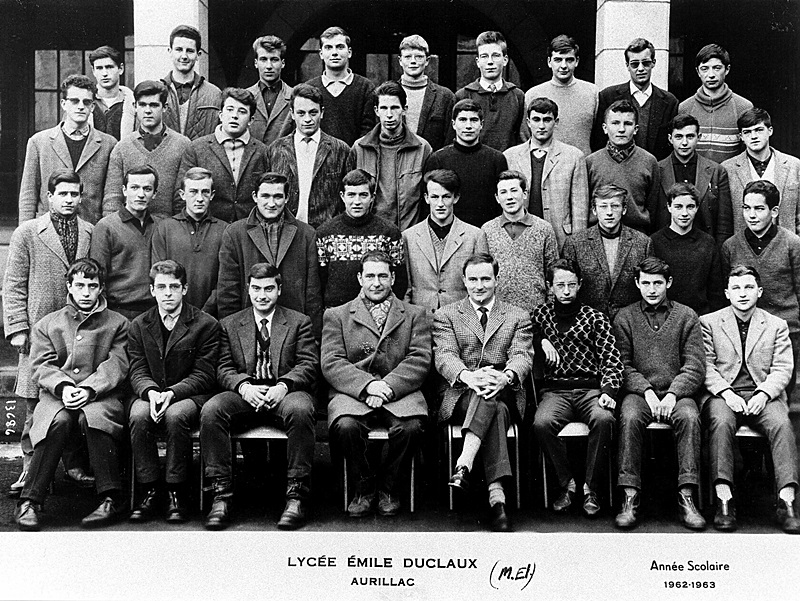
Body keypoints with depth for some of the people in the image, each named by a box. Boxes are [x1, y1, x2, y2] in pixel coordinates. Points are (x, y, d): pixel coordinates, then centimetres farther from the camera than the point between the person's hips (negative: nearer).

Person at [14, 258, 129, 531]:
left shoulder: (117, 324, 16)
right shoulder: (46, 325, 21)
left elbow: (116, 365, 2)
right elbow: (42, 367, 8)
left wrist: (88, 389, -15)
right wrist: (63, 387, -14)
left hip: (101, 396, -1)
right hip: (56, 396, 1)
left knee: (93, 417, -37)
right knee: (58, 421, -35)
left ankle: (111, 499, -34)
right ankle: (29, 502, -31)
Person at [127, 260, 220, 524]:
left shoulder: (206, 325, 1)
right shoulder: (138, 326, 12)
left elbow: (204, 375, -4)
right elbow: (137, 371, 5)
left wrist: (172, 392, -20)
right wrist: (151, 391, -18)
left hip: (189, 394, -3)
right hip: (149, 393, 3)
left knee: (175, 415, -35)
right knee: (138, 416, -31)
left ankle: (176, 493, -22)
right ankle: (150, 490, -18)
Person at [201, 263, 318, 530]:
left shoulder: (299, 322, 14)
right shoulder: (229, 325, 18)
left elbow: (308, 365, 3)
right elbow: (223, 368, 9)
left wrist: (283, 386, -17)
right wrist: (244, 386, -14)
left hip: (286, 391, -2)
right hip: (245, 393, 2)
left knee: (300, 410, -38)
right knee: (211, 411, -30)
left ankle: (297, 496, -30)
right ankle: (221, 495, -25)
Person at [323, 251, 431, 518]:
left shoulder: (415, 315, 17)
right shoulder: (336, 316, 15)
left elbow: (420, 360, 3)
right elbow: (331, 363, 2)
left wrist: (387, 387, -13)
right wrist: (368, 384, -15)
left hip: (399, 394, 0)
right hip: (352, 394, 0)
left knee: (411, 427, -31)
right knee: (345, 426, -33)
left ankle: (388, 486, -3)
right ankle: (364, 486, -4)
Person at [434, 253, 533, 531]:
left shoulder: (518, 317, 18)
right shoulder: (446, 316, 15)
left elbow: (522, 357, 1)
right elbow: (444, 356, -2)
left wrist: (506, 376, -25)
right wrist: (467, 376, -27)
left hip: (505, 392, 1)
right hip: (461, 394, -1)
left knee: (492, 396, -37)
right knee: (495, 410, -35)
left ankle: (464, 464, -47)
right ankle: (496, 496, -46)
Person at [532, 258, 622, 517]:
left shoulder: (595, 318, 10)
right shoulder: (541, 314, 15)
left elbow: (612, 359, 2)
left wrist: (609, 391, -15)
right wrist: (541, 340, 3)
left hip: (591, 387, -1)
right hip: (555, 389, 1)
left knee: (603, 419, -34)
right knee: (542, 423, -32)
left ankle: (590, 488, -19)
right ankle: (567, 483, -13)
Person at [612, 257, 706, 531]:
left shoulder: (686, 316, 10)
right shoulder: (624, 318, 11)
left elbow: (695, 367, 2)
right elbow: (623, 365, 3)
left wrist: (673, 394, -14)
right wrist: (647, 392, -12)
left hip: (677, 392, 0)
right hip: (639, 392, 0)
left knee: (689, 418, -32)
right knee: (630, 418, -32)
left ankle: (686, 496, -30)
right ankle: (630, 496, -30)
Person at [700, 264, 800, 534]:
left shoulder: (777, 325, 15)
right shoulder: (709, 322, 11)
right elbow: (706, 366, 3)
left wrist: (764, 393, -12)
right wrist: (726, 392, -13)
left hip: (763, 396, 1)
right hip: (723, 394, -1)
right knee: (721, 422, -34)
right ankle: (724, 499, -36)